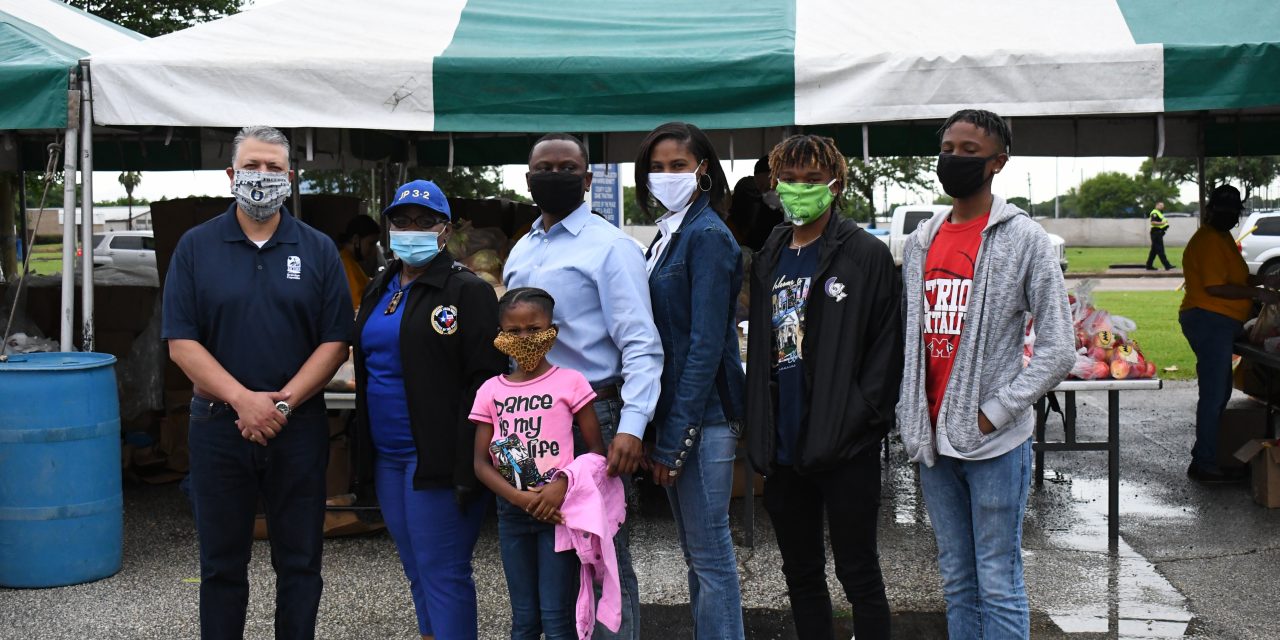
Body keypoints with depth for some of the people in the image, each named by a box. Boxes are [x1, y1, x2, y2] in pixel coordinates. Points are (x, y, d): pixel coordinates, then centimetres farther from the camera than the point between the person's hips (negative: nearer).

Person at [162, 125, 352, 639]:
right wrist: (242, 399, -16)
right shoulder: (196, 247, 3)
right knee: (221, 564, 9)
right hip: (219, 425, 0)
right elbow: (181, 342, -4)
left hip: (299, 427, 0)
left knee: (300, 563, 7)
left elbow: (335, 342, -1)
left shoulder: (318, 250, 4)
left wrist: (282, 403, -14)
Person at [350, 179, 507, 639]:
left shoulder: (468, 292, -8)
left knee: (442, 573, -4)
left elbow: (483, 385, -14)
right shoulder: (378, 291, 16)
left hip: (436, 459, -8)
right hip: (387, 457, 8)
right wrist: (362, 452, 16)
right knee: (417, 571, 14)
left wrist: (469, 467, -20)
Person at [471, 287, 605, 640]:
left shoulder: (570, 382, -4)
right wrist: (521, 497, -12)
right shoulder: (490, 391, 5)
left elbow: (596, 450, -3)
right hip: (512, 512, 3)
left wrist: (562, 486, -18)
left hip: (559, 509, -3)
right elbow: (481, 463, 4)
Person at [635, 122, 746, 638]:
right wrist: (655, 430, 10)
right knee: (697, 551, 15)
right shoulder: (668, 236, 14)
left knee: (709, 552, -3)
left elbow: (706, 344, -17)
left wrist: (675, 438, -18)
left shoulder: (708, 236, -12)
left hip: (702, 417, -9)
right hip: (672, 412, 9)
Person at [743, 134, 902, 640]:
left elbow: (886, 348, -9)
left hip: (845, 447, -6)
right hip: (783, 447, 6)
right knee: (800, 574, 15)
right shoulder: (768, 260, 12)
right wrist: (758, 435, 9)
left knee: (858, 574, 3)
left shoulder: (867, 256, -5)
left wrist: (859, 419, -15)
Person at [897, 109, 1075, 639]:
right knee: (957, 580, 14)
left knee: (998, 582, 0)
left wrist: (993, 412, -13)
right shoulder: (921, 241, 11)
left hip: (994, 440, -5)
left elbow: (1058, 348, -9)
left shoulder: (1023, 238, -6)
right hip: (932, 438, 6)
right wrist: (911, 416, 6)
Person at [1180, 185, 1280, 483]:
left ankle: (1206, 457, 24)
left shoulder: (1222, 238, 19)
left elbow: (1232, 279, 28)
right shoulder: (1209, 240, -15)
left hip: (1218, 324, 11)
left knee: (1219, 393, 16)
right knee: (1214, 395, -10)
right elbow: (1215, 287, -22)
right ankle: (1203, 464, -7)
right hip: (1209, 321, -11)